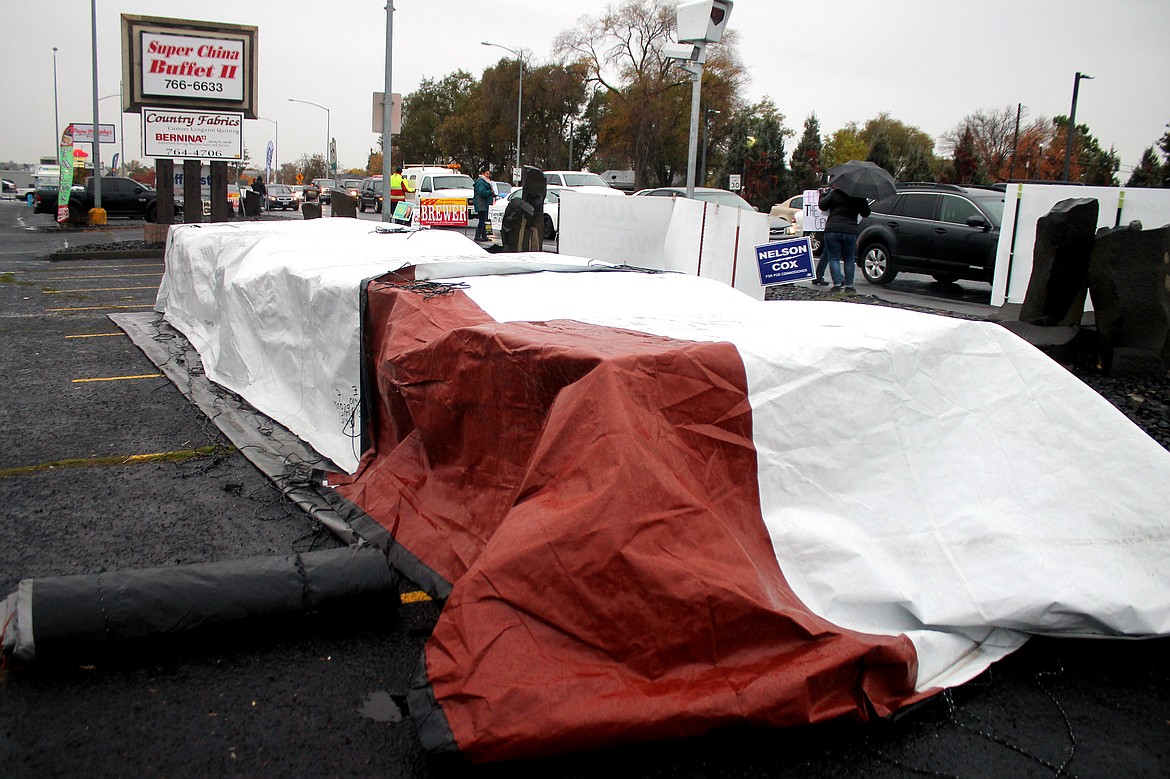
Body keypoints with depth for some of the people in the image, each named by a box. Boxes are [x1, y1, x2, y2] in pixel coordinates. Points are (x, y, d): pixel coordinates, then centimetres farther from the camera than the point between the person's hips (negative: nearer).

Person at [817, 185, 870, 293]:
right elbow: (866, 213, 17)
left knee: (833, 258, 1)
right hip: (850, 231, 2)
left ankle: (837, 285, -8)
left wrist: (823, 194, 16)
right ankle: (849, 286, 10)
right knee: (849, 259, 12)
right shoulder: (859, 197, 7)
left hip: (832, 231, -2)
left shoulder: (835, 193, 0)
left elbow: (823, 206, 0)